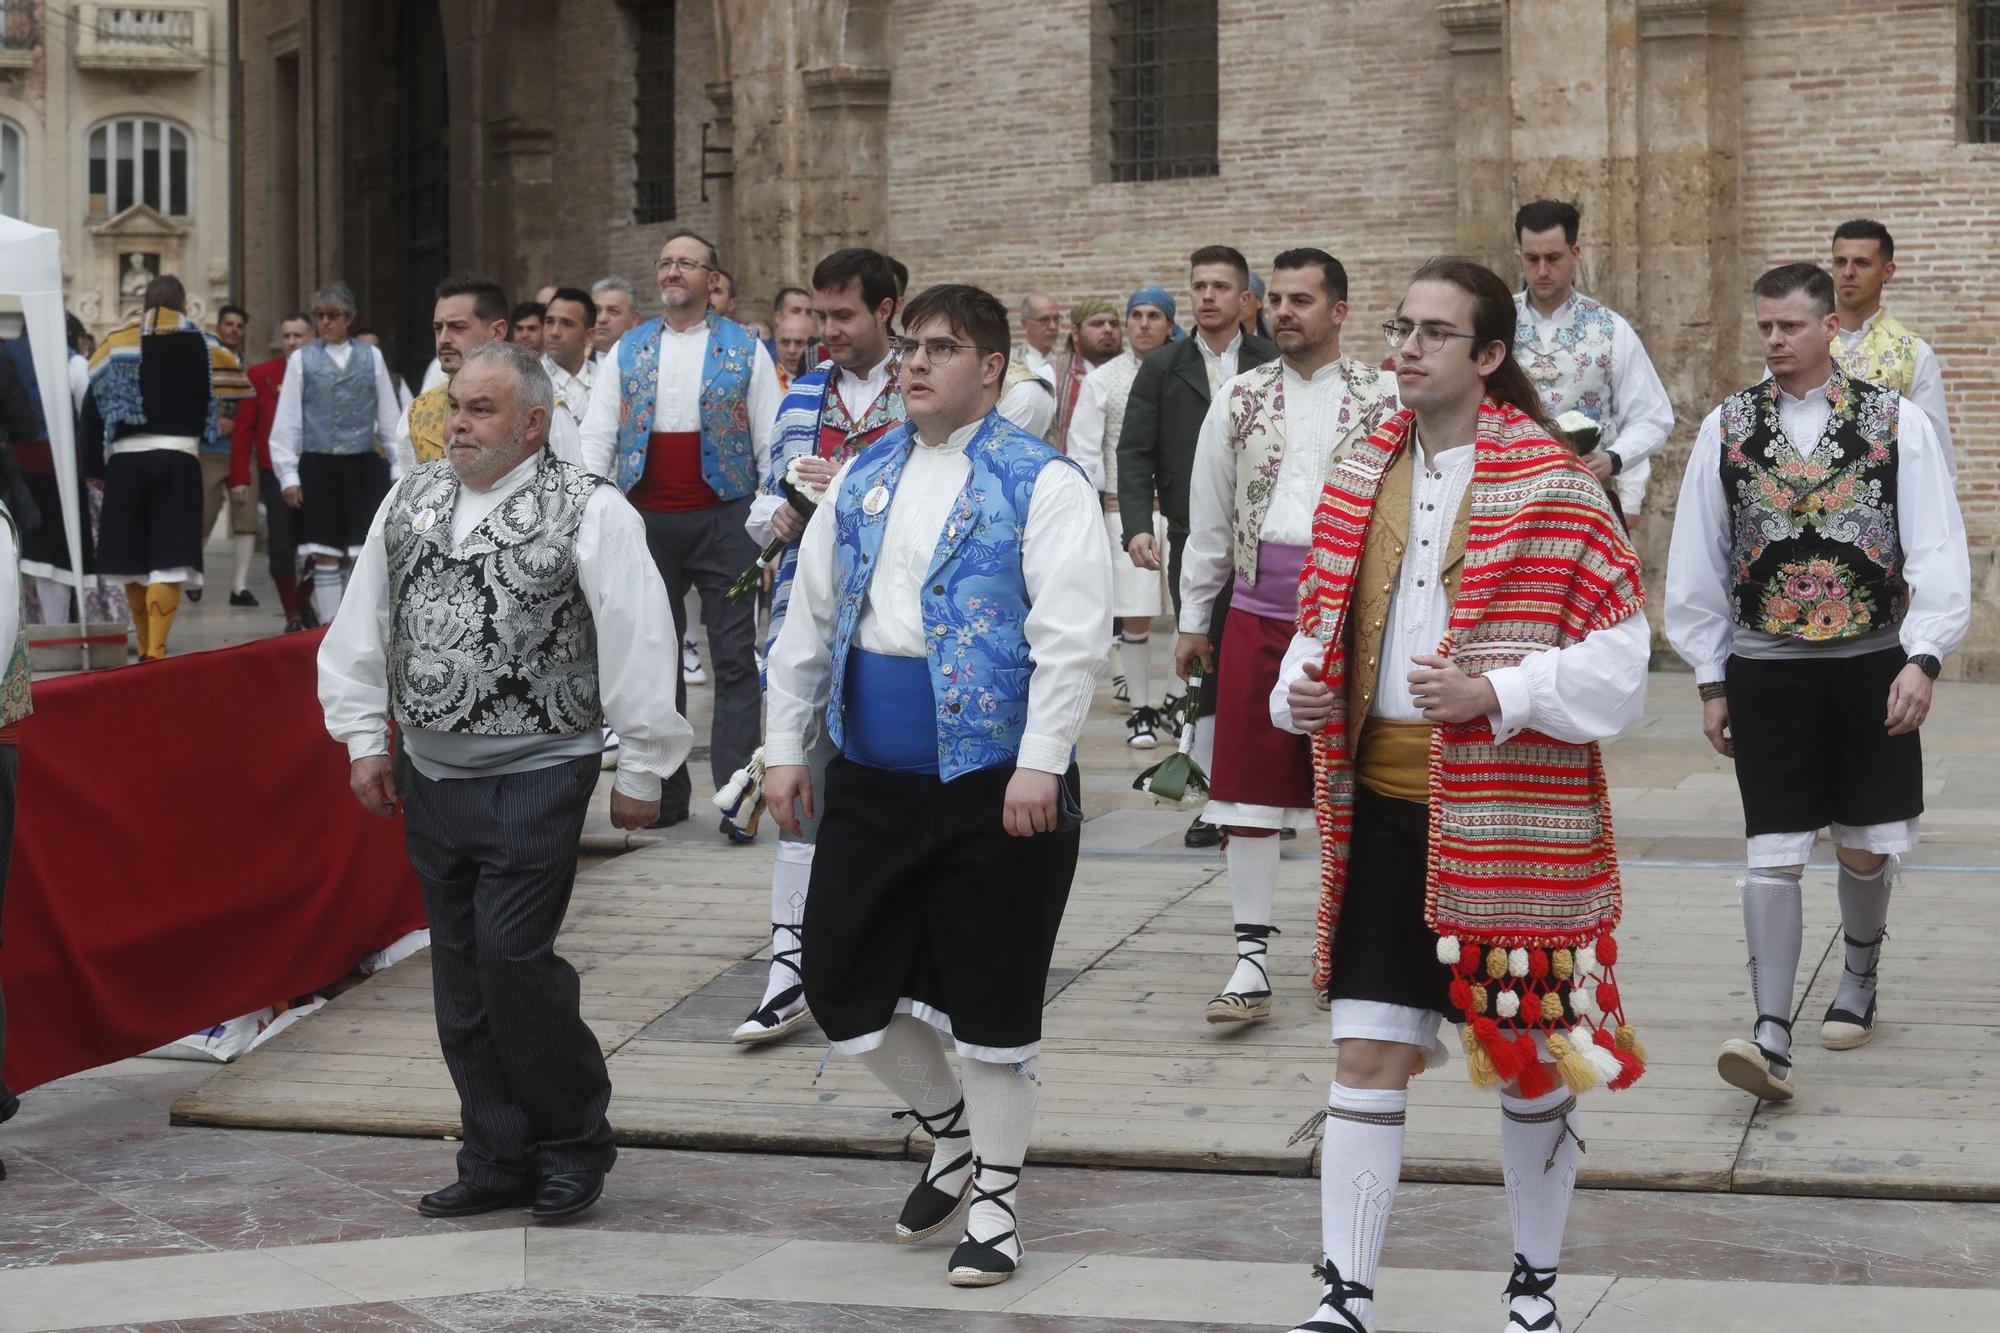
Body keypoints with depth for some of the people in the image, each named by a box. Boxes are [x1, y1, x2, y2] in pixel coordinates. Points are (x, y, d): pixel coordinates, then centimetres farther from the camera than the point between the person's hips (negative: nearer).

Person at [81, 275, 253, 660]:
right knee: (168, 562, -4)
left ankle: (145, 648, 21)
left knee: (132, 563, 12)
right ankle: (156, 651, -15)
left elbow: (92, 406, 6)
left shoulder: (114, 343, 8)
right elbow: (237, 387, 9)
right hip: (178, 458, -2)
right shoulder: (202, 345, 6)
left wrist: (93, 462, 11)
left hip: (124, 459, 2)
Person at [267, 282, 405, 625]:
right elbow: (287, 420, 4)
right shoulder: (302, 360, 4)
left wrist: (399, 465, 6)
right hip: (318, 465, -1)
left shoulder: (371, 356, 8)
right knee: (325, 556, 2)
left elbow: (389, 416, 10)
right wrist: (288, 475, -1)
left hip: (364, 465, 1)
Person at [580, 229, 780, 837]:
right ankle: (665, 790, 16)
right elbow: (596, 436, 6)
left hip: (726, 518, -3)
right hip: (647, 521, 3)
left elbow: (772, 443, 0)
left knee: (734, 659, -4)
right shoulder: (628, 352, 9)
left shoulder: (745, 351, 2)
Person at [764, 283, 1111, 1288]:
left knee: (991, 1002, 2)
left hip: (993, 783, -6)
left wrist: (1040, 762, -21)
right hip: (869, 779, 6)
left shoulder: (1039, 484, -7)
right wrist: (786, 744, 11)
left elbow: (1072, 635, -15)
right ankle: (950, 1131, 33)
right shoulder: (862, 479, 12)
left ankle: (996, 1194, 19)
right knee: (842, 980, 9)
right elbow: (809, 619, 16)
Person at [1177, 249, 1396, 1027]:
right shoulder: (1239, 400, 7)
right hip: (1257, 612, 2)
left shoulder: (1382, 401, 0)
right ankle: (1252, 961, 2)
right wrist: (1193, 620, 12)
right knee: (1247, 786, -1)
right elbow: (1209, 518, 11)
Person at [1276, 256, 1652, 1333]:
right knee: (1365, 1054, 1)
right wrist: (1302, 688, -2)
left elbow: (1619, 665, -10)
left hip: (1512, 816, -4)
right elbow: (1325, 623, 19)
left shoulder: (1553, 486, -9)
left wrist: (1496, 695, -22)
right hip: (1381, 808, 4)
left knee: (1531, 1062, 8)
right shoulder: (1361, 477, 8)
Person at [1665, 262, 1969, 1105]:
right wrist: (1710, 679, 6)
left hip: (1870, 664, 0)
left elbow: (1937, 552, -4)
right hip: (1765, 668, 0)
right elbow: (1696, 560, 7)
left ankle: (1859, 981, 37)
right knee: (1774, 856, -6)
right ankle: (1771, 1034, -9)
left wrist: (1922, 660, -13)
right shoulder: (1727, 428, 2)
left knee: (1864, 850, 11)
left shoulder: (1898, 424, -2)